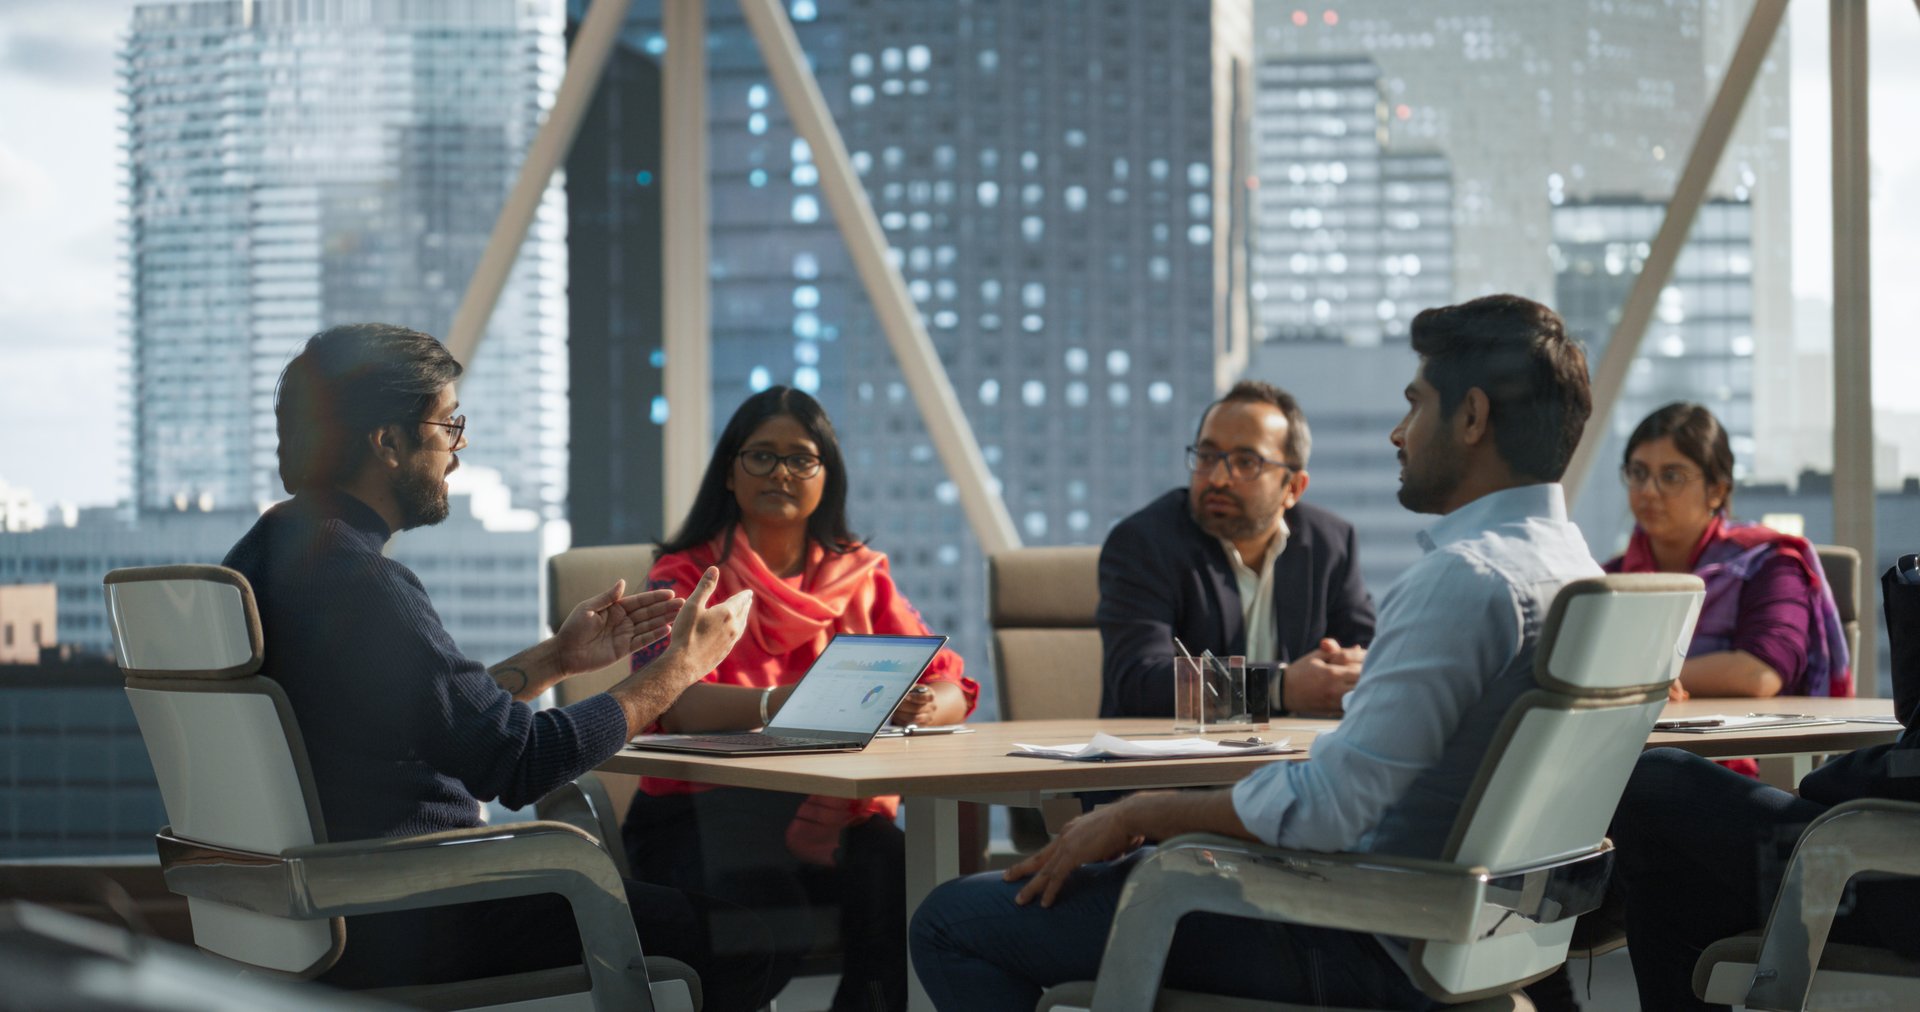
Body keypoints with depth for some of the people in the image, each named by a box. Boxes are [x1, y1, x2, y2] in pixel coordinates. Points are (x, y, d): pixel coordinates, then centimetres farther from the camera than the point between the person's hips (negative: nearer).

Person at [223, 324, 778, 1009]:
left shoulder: (266, 553, 10)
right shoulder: (357, 581, -22)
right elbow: (518, 760, -21)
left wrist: (553, 661, 18)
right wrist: (680, 666, -9)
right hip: (405, 929, -11)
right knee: (735, 943, -6)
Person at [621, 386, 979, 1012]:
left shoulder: (862, 578, 13)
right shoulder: (685, 579, 3)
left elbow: (951, 689, 4)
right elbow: (672, 700, -16)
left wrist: (924, 707, -21)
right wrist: (778, 703, -35)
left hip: (831, 816, 3)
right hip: (701, 813, -3)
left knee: (895, 874, -30)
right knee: (769, 917, -34)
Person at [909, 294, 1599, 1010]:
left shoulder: (1462, 579, -23)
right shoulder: (1568, 562, 10)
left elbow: (1326, 805, -28)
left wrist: (1138, 814, -15)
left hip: (1365, 944, -11)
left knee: (954, 922, -8)